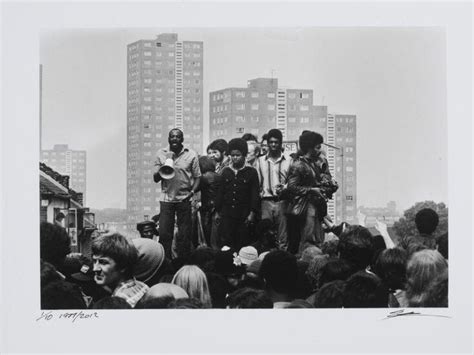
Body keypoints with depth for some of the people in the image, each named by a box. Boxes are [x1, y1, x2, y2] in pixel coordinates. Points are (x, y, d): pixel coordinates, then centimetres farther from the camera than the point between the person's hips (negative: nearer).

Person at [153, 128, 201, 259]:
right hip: (166, 198, 1)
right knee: (164, 234, -2)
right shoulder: (161, 154, 6)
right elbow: (155, 179, 5)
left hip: (184, 199, -1)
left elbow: (197, 176, 5)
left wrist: (192, 191, -10)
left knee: (184, 235, 3)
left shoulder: (191, 154, 2)